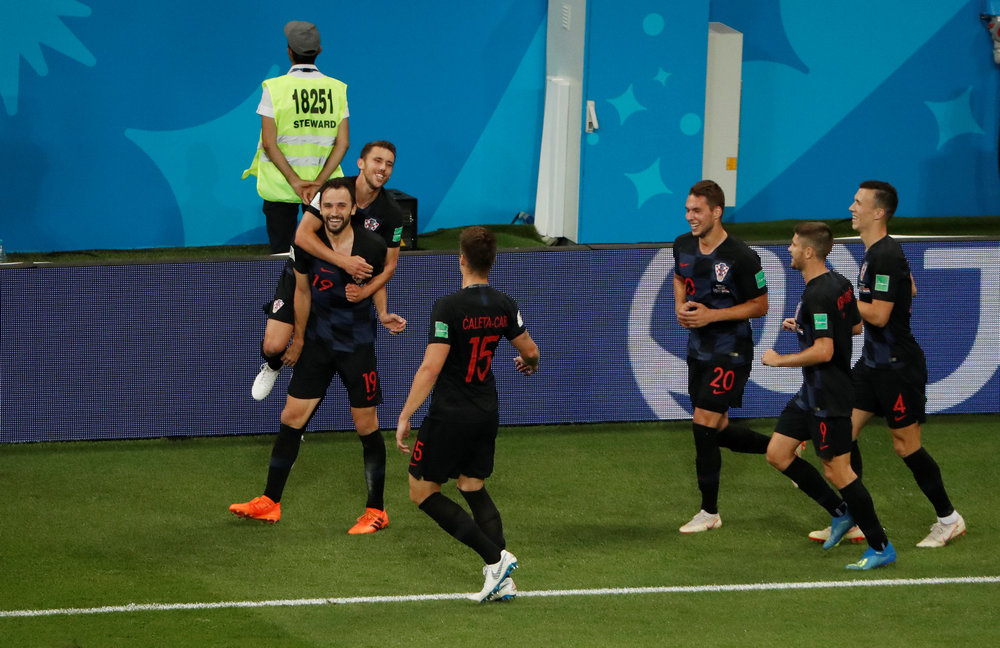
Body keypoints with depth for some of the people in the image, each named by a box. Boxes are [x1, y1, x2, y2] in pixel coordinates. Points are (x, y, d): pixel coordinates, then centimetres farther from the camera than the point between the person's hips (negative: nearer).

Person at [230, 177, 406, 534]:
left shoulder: (373, 246, -14)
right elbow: (303, 291, 6)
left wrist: (384, 316, -5)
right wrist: (298, 339, 12)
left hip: (357, 345, -2)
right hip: (318, 343, 2)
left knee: (366, 425, 1)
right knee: (292, 417, 4)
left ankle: (376, 511, 12)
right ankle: (270, 503, 14)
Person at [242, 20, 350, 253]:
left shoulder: (274, 88, -7)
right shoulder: (337, 89, 0)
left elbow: (269, 143, -11)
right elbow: (342, 143, -5)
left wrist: (294, 180, -11)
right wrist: (317, 183, -8)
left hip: (279, 187, -2)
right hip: (324, 188, 2)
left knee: (281, 254, 5)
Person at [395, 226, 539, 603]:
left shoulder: (449, 307, -18)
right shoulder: (503, 306, 0)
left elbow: (430, 368, -21)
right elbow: (530, 351, 14)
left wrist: (405, 417, -17)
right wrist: (529, 364, 39)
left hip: (449, 415, -7)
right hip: (486, 414, 7)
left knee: (422, 491, 5)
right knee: (473, 487, 18)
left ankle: (495, 557, -6)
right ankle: (502, 581, 7)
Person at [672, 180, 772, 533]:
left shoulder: (741, 257, -20)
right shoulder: (683, 245, 0)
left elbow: (760, 305, -11)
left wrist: (711, 315, -21)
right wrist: (680, 305, -1)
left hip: (730, 352, -7)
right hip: (698, 349, 7)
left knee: (704, 423, -12)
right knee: (719, 429, 12)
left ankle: (710, 511, 0)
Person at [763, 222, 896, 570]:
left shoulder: (818, 295, -23)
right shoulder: (840, 284, 7)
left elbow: (823, 351, -29)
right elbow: (855, 326, 21)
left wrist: (778, 360, -17)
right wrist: (803, 327, 20)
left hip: (829, 397, -10)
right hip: (812, 394, 10)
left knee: (837, 469, -5)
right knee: (778, 453, 12)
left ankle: (881, 548, 1)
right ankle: (840, 512, 19)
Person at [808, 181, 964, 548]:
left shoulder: (886, 256, -21)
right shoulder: (874, 252, 10)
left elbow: (878, 315, -24)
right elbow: (910, 289, 25)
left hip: (898, 366, -10)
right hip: (874, 362, 10)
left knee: (906, 446, -1)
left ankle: (949, 520, 13)